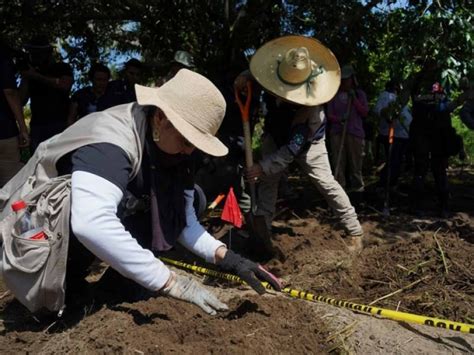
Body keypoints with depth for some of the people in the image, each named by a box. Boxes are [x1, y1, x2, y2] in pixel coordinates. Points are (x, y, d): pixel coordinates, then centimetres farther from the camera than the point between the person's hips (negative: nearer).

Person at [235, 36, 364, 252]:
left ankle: (354, 231, 2)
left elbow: (293, 147, -38)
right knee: (267, 180, 1)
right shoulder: (275, 84, -26)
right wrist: (246, 76, -21)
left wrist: (264, 166, -40)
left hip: (306, 141, -5)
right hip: (275, 136, 6)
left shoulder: (310, 106, -41)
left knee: (326, 183, -11)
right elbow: (259, 69, 2)